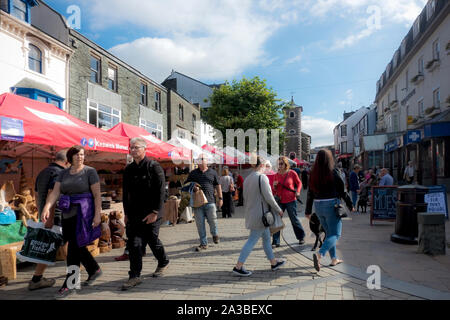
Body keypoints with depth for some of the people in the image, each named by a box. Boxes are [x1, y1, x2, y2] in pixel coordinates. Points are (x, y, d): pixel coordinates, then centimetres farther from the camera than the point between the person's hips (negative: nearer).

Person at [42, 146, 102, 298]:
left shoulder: (90, 171, -4)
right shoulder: (64, 173, 11)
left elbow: (97, 195, -8)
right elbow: (55, 192, 0)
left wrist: (97, 214, -15)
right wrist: (47, 207, -16)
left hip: (83, 214, -6)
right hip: (67, 214, 6)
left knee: (74, 247, -6)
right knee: (77, 246, 14)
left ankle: (69, 285, 5)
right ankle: (95, 269, 34)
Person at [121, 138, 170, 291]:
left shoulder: (154, 167, -8)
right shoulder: (128, 169, 10)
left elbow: (161, 191, -13)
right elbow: (126, 193, 17)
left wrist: (155, 212, -17)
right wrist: (126, 212, 13)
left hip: (151, 214, -5)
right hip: (134, 214, 5)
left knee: (153, 240, 8)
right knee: (134, 243, -1)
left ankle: (163, 263, 34)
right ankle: (135, 276, 7)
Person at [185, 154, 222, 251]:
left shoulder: (212, 172, 9)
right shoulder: (193, 173, 11)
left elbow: (218, 185, 13)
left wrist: (220, 198, 9)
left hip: (210, 201, -1)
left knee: (213, 221, 1)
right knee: (200, 224, 2)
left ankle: (215, 234, 33)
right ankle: (203, 243, 13)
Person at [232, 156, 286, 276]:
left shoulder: (247, 179, 10)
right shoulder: (262, 177, -15)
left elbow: (246, 197, 13)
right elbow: (268, 197, -17)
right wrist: (279, 210, -5)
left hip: (251, 213, 9)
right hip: (260, 214, -9)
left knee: (266, 237, 18)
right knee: (252, 240, -4)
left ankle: (273, 263, 29)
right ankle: (238, 267, 0)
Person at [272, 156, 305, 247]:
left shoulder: (292, 173, -6)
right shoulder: (277, 175, 4)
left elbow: (299, 183, 7)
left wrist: (297, 192, -8)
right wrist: (274, 186, -8)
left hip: (290, 200, -3)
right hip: (279, 201, 3)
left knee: (294, 219, 9)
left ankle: (301, 237, 32)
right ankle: (276, 242, 7)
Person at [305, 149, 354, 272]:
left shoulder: (314, 175, 0)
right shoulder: (333, 173, -12)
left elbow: (310, 194, 4)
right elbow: (342, 191, -7)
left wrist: (308, 211, 10)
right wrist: (350, 205, 7)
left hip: (318, 206, 5)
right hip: (331, 205, -5)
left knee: (329, 232, 20)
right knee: (335, 234, 2)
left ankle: (334, 259, 26)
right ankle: (319, 255, -18)